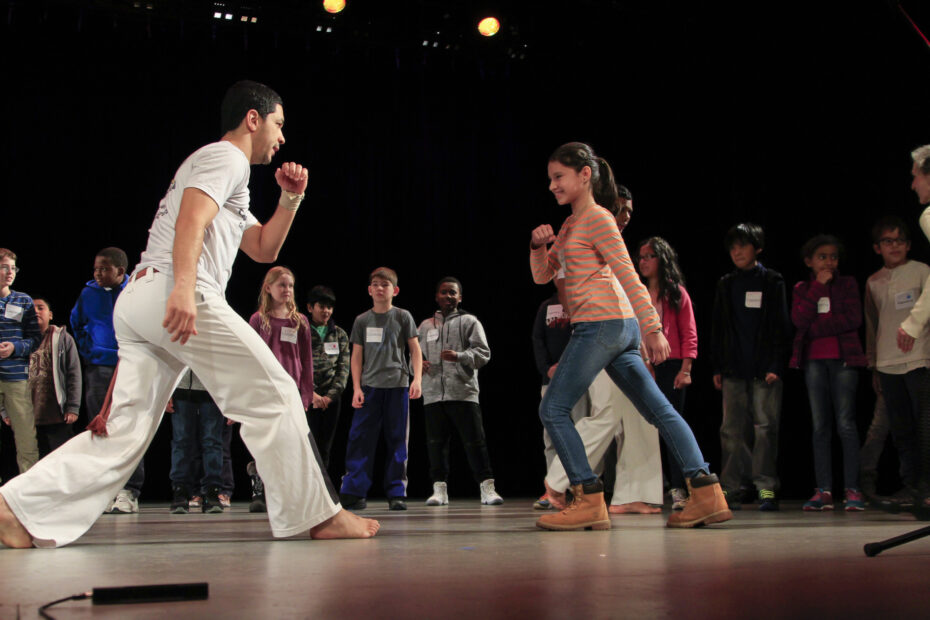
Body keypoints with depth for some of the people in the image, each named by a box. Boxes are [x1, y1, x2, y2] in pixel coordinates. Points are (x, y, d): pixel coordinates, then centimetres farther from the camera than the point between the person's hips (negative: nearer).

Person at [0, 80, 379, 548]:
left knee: (124, 429, 4)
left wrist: (290, 198, 19)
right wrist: (184, 287, -30)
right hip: (175, 294, -10)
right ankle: (316, 515, -3)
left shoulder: (230, 182, 34)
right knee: (272, 396, -6)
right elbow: (191, 220, -15)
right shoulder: (225, 157, 3)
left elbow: (263, 249, 33)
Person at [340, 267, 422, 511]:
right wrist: (356, 387, 2)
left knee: (397, 440, 1)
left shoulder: (402, 317, 5)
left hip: (397, 385, -1)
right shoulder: (362, 320, 10)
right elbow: (357, 356, 10)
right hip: (369, 387, 1)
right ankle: (354, 491, -1)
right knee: (360, 438, -4)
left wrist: (417, 379, -8)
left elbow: (415, 350, 4)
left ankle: (396, 493, 6)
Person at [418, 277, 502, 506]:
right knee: (436, 443, 5)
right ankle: (440, 489, 12)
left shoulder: (469, 321, 8)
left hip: (463, 392, -4)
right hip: (433, 394, 4)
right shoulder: (425, 326, 20)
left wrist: (460, 356, -17)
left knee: (474, 441, -5)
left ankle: (487, 488, -1)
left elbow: (483, 353, 0)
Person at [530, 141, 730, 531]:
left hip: (602, 323, -10)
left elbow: (628, 275, -13)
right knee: (658, 409, 4)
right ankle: (706, 492, 3)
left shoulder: (597, 218, -6)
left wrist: (652, 327, -19)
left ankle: (589, 500, -8)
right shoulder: (570, 224, 21)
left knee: (553, 410, -6)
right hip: (618, 327, 10)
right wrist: (538, 245, 2)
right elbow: (542, 276, 23)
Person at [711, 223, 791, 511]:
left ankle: (766, 487, -1)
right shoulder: (725, 284, 15)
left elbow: (781, 326, 0)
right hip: (734, 368, 3)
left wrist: (776, 366, -8)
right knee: (732, 429, 2)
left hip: (764, 368, -3)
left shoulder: (772, 281, 4)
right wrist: (717, 367, 9)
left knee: (765, 427, -5)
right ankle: (730, 488, 5)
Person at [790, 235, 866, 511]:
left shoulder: (847, 284, 7)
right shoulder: (801, 288, 12)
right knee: (820, 426, 2)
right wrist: (818, 287, -8)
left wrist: (815, 328, -7)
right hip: (814, 360, 2)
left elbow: (853, 318, -7)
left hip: (843, 358, -2)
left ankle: (853, 489, -4)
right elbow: (799, 320, -6)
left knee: (846, 423, -7)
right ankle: (824, 491, 3)